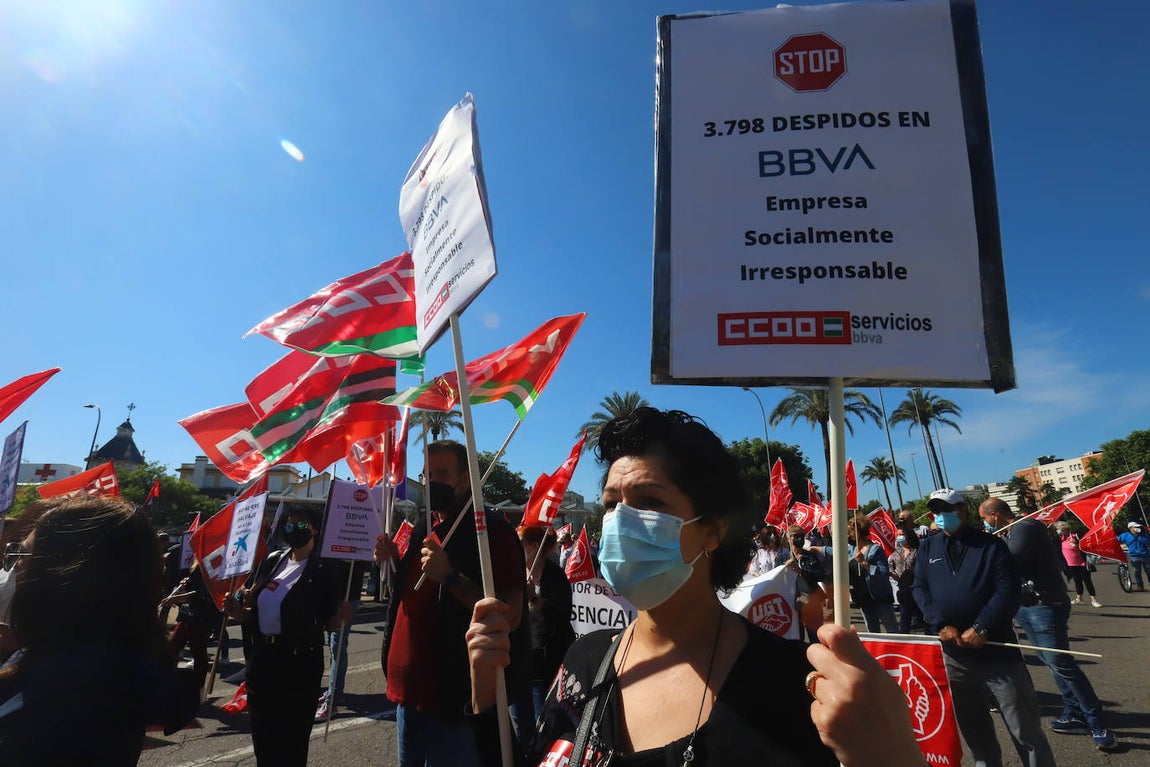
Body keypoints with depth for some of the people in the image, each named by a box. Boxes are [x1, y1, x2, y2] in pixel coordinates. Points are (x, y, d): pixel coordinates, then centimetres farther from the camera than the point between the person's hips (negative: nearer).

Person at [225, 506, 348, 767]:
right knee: (263, 737, 19)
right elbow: (259, 612, 13)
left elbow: (328, 621, -10)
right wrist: (239, 611, -7)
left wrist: (340, 616, -31)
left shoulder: (324, 568, -11)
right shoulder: (272, 560, 6)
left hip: (299, 663, -6)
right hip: (262, 658, 6)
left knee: (291, 743, 7)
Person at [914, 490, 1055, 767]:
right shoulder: (927, 546, 7)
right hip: (952, 654, 3)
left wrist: (981, 628, -19)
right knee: (972, 727, 17)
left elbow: (1007, 591, -10)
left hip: (996, 649, -3)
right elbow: (920, 589, 2)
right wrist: (941, 625, -13)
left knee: (1025, 730, 4)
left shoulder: (992, 545, -2)